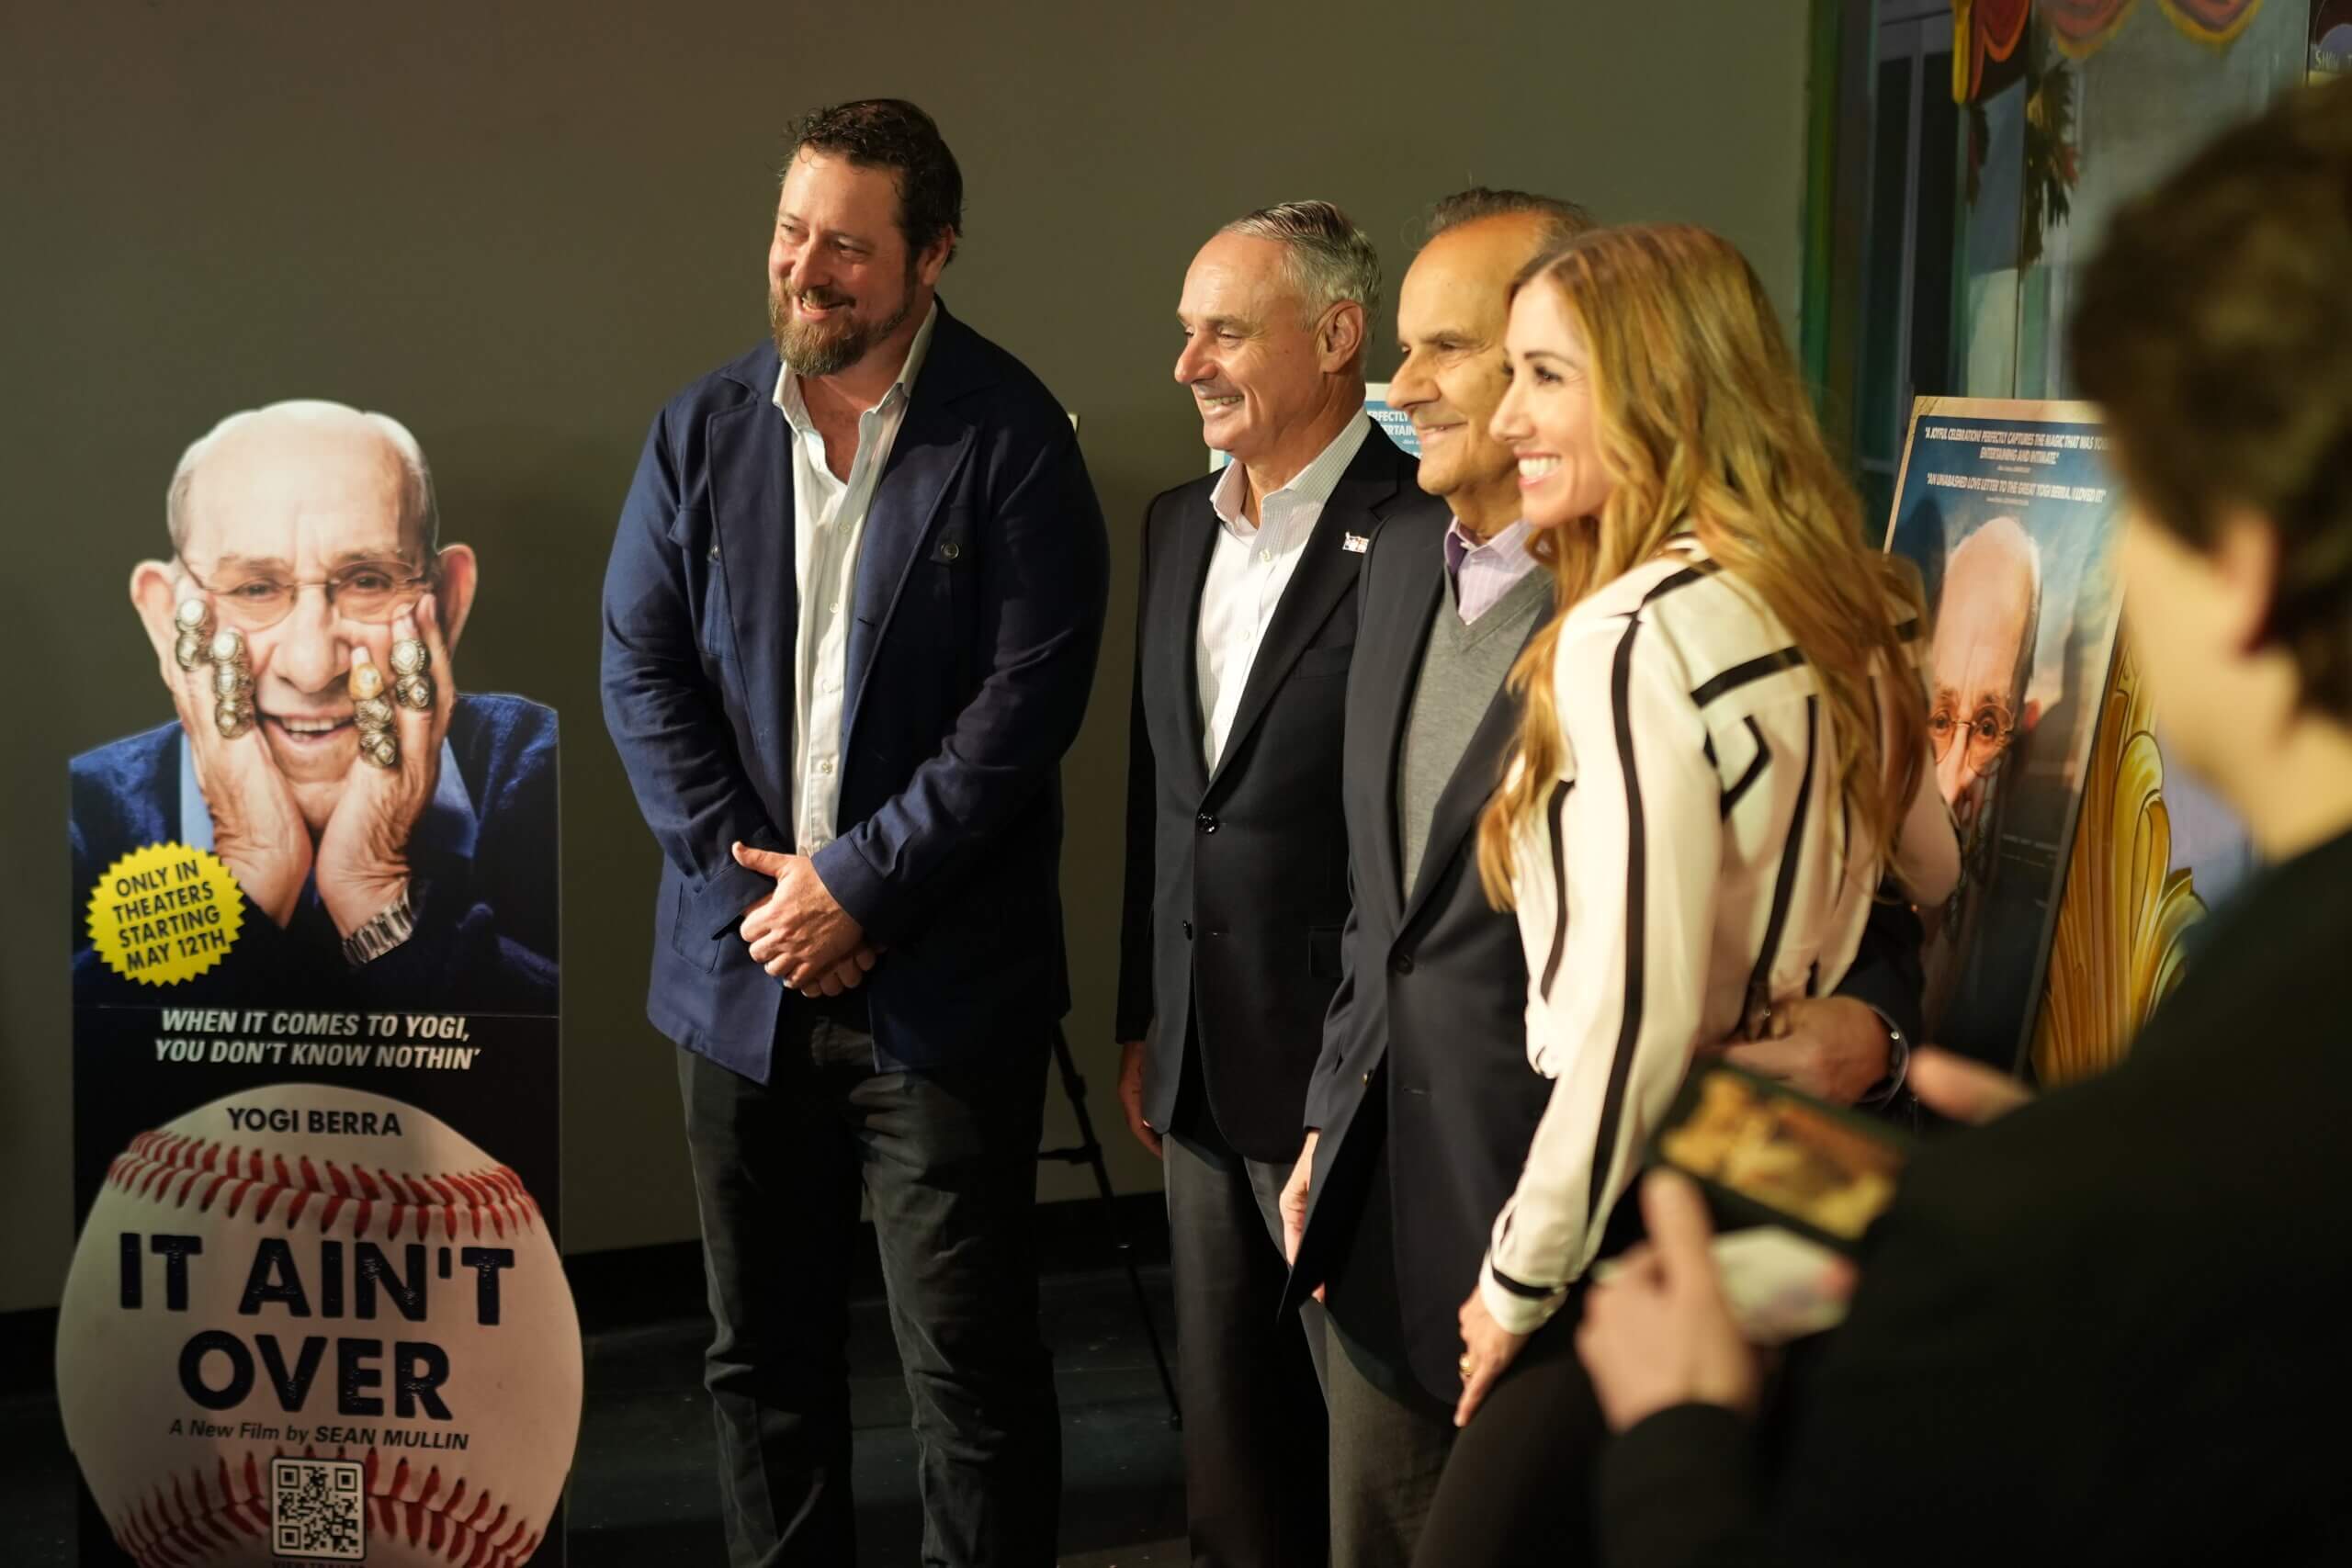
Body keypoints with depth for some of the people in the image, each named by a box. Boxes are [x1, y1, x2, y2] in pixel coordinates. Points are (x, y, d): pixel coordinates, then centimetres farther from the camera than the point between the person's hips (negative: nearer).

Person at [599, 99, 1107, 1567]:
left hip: (941, 983, -4)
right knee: (762, 1353, 13)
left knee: (972, 1364, 2)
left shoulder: (1010, 437, -7)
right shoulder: (703, 429, 6)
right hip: (744, 964, 4)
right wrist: (753, 884, -7)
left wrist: (857, 884, -13)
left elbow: (1029, 692, -12)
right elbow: (642, 672, 4)